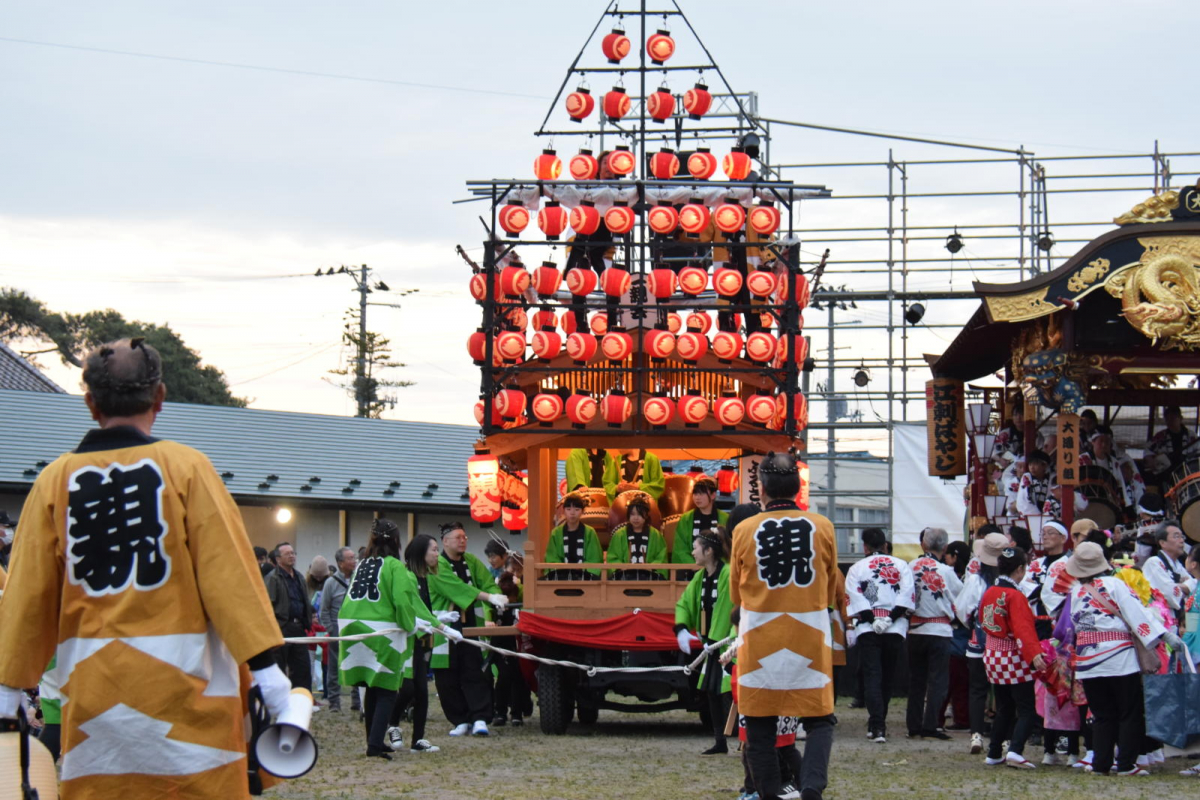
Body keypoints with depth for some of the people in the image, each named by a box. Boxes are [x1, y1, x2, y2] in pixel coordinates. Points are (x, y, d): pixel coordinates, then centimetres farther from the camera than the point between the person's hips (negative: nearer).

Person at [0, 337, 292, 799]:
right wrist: (263, 664, -6)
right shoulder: (185, 467, -4)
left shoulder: (56, 481, 3)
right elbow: (227, 569, -7)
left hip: (91, 687, 3)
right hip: (182, 678, -3)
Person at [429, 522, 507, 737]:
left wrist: (489, 614, -20)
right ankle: (461, 721, 8)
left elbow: (488, 584, 0)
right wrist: (489, 597, -28)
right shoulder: (437, 566, -6)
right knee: (448, 679, 0)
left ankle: (480, 719, -10)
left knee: (475, 674, -6)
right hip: (445, 629, -3)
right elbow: (456, 587, -20)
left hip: (471, 627, 3)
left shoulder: (472, 562, 10)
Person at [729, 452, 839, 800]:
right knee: (819, 721, 8)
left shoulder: (744, 530, -4)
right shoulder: (822, 528, -2)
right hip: (810, 640, 0)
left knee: (760, 728, 9)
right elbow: (831, 592, 12)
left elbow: (736, 595, 9)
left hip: (759, 641, 0)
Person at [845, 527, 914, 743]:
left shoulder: (856, 568, 6)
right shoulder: (901, 565, 10)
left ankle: (877, 726, -17)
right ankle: (879, 723, 22)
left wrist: (872, 619, -8)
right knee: (887, 677, 14)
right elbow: (907, 594, -3)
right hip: (895, 629, 2)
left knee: (872, 676, -4)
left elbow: (855, 597, -7)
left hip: (867, 629, -2)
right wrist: (891, 618, -7)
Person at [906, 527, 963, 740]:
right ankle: (930, 726, -4)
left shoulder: (911, 567, -2)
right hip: (939, 629, -3)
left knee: (916, 679, 12)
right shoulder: (945, 571, -10)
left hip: (914, 629, 4)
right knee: (937, 680, 1)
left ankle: (913, 726, 14)